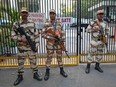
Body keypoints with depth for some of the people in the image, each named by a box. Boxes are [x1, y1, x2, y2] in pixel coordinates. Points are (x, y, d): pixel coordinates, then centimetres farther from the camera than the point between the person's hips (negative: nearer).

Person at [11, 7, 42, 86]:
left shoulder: (32, 24, 3)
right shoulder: (16, 24, -4)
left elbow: (36, 35, 5)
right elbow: (13, 35, -5)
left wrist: (36, 44, -2)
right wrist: (21, 39, -19)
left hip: (32, 47, 2)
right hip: (22, 47, -1)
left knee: (33, 61, 11)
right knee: (20, 62, 9)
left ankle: (35, 74, 27)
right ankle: (20, 76, 24)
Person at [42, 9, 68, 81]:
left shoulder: (59, 24, 4)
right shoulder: (46, 24, -2)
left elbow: (62, 34, 6)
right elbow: (43, 34, -3)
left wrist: (62, 42, 0)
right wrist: (50, 38, -15)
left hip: (58, 44, 2)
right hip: (50, 44, -2)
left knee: (60, 57, 11)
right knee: (49, 58, 5)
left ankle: (61, 70, 24)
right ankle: (47, 72, 16)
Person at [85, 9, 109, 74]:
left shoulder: (105, 23, 6)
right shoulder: (93, 22, -8)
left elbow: (107, 30, 17)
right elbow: (88, 30, -5)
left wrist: (105, 34, -5)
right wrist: (94, 30, -19)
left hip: (101, 41, 5)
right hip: (94, 41, -4)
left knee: (100, 53, 10)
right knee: (91, 53, -2)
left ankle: (97, 66, 23)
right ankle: (88, 66, 8)